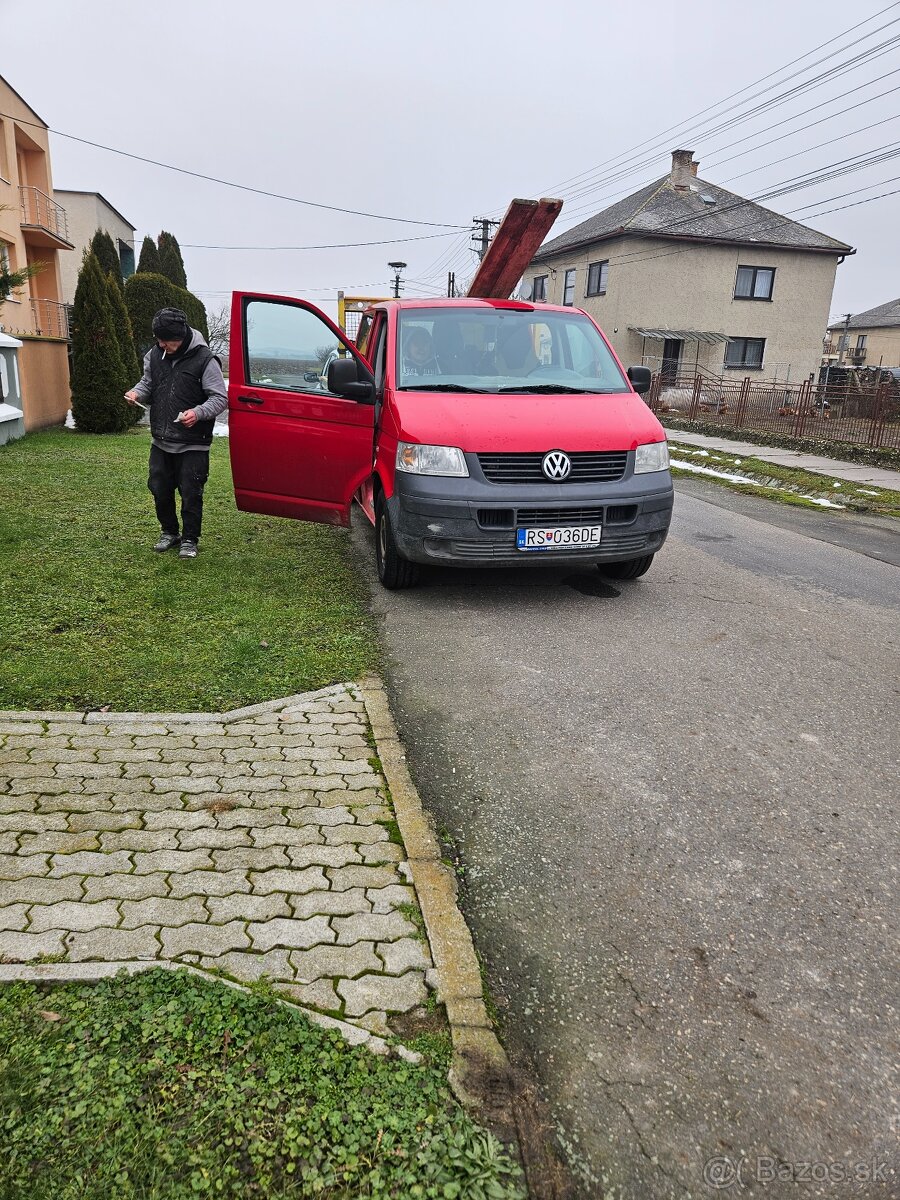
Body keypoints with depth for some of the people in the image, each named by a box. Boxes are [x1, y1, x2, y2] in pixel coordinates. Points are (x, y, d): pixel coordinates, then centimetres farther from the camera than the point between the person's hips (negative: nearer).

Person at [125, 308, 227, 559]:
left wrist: (198, 413, -29)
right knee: (160, 489, 13)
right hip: (160, 442, 6)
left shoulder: (204, 360, -12)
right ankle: (169, 532, 33)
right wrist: (137, 392, -4)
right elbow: (148, 383, 20)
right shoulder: (155, 355, 6)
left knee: (190, 494, 1)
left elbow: (220, 398, -12)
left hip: (193, 445, -6)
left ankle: (190, 539, 17)